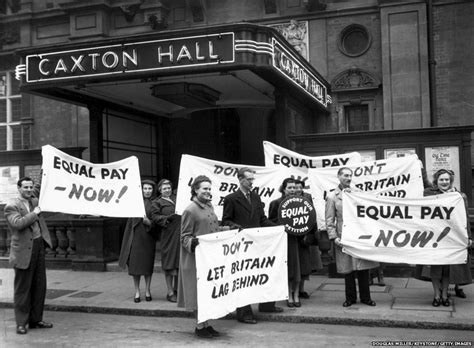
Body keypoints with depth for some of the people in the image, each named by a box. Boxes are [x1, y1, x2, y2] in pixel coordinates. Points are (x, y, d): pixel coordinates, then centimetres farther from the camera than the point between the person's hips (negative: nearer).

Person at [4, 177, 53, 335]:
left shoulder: (34, 201, 14)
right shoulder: (11, 206, -9)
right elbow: (18, 223, -26)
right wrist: (34, 213, -17)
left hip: (39, 246, 8)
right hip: (24, 251, -7)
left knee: (39, 286, 12)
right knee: (22, 288, 0)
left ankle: (35, 319, 22)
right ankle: (21, 323, 10)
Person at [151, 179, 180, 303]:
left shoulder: (177, 198, 20)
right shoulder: (157, 202, 6)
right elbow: (155, 217, -6)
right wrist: (168, 218, -19)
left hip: (180, 234, 5)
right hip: (168, 234, -4)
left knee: (179, 263, 9)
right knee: (169, 264, 0)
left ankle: (176, 289, 23)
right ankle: (170, 292, 7)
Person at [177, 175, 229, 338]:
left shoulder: (209, 206, 11)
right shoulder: (190, 210, -13)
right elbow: (184, 237, -12)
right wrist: (192, 243, -31)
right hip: (196, 259, -8)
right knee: (198, 292, 1)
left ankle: (206, 324, 22)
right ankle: (199, 326, 11)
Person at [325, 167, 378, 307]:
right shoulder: (332, 197, 1)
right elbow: (329, 220, -1)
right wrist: (334, 237, -8)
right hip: (344, 237, -2)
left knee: (363, 267, 6)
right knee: (347, 270, 6)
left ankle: (365, 297, 18)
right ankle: (350, 298, 19)